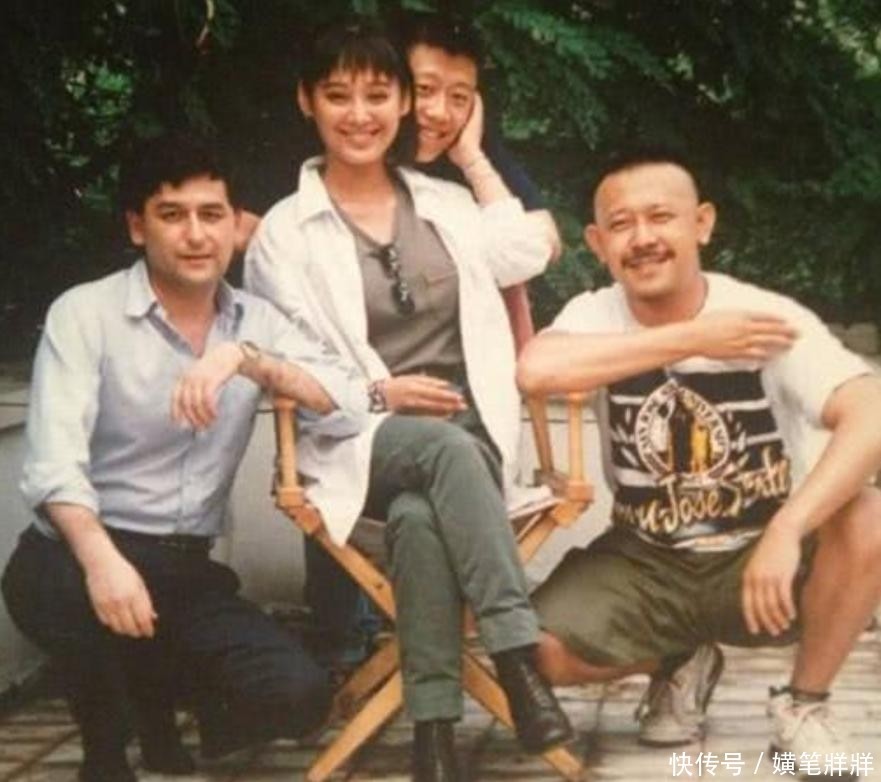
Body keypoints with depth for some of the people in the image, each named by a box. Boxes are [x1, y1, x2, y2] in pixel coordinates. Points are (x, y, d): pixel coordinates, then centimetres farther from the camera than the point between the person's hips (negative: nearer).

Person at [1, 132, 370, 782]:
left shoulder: (257, 321, 6)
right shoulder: (84, 314, -8)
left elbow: (351, 411, -9)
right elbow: (54, 462, -21)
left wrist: (247, 359, -25)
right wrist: (102, 560, -40)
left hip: (188, 570, 3)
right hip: (79, 557, -3)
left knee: (299, 698, -19)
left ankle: (159, 691, 15)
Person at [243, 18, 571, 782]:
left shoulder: (447, 203, 16)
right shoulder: (285, 230, 5)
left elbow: (530, 253, -2)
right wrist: (377, 392, -16)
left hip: (466, 437, 2)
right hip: (360, 441, -2)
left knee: (420, 516, -35)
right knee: (448, 449, -38)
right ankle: (519, 660, -41)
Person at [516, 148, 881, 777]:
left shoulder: (771, 317, -17)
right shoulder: (596, 314, -10)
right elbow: (536, 370, -34)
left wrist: (788, 530, -44)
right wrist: (694, 338, -31)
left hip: (762, 556, -2)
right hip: (646, 562, 2)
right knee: (532, 650, -21)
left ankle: (805, 704, -4)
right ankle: (682, 665, 13)